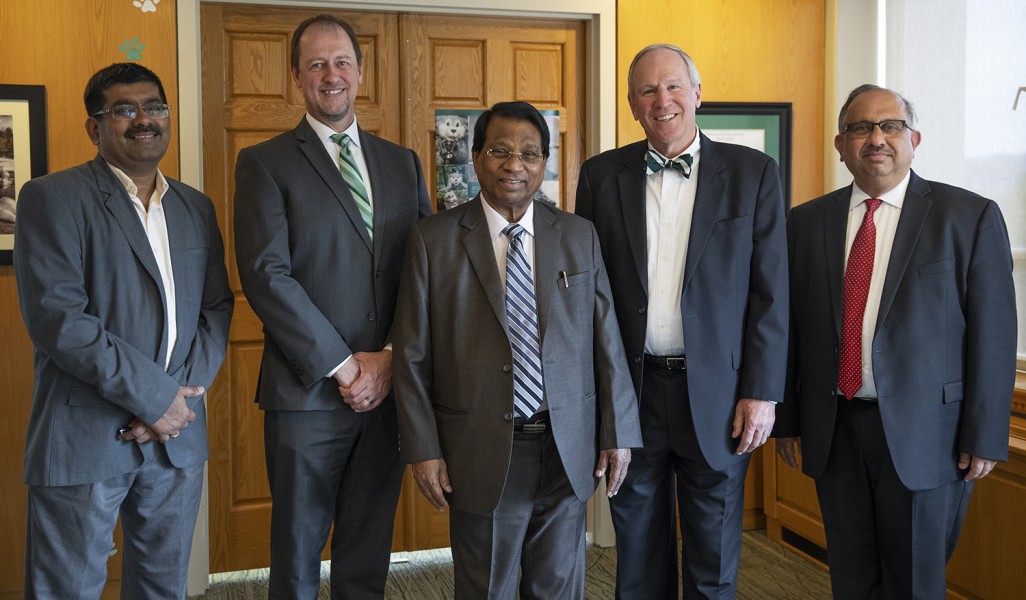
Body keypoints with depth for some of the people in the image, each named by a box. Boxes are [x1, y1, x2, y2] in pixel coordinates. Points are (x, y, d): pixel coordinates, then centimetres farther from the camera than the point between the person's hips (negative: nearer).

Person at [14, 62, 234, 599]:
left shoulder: (196, 208, 13)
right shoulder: (52, 198, -5)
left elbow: (217, 308, 9)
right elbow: (57, 316, -15)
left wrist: (185, 390, -8)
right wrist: (153, 395, -16)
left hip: (177, 435, 5)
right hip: (84, 439, -5)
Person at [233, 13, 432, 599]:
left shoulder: (403, 162, 13)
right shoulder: (265, 163, 0)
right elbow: (267, 275, -10)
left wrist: (391, 358, -7)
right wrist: (343, 366, -13)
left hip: (389, 388, 4)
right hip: (308, 393, -3)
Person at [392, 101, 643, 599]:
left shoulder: (579, 236, 5)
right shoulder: (433, 240, -2)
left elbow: (606, 340, 5)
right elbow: (412, 355, -3)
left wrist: (618, 433, 2)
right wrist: (423, 450, -6)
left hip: (567, 451, 2)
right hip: (481, 454, -2)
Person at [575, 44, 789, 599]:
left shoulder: (753, 173, 0)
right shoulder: (601, 175, 4)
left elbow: (770, 292, -2)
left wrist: (762, 392, -6)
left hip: (717, 394, -1)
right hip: (629, 390, 1)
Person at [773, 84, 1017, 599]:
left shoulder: (970, 216, -3)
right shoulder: (807, 222, 6)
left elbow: (993, 333, -5)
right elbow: (791, 324, 7)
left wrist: (984, 436, -8)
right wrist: (786, 418, 7)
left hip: (924, 432, -3)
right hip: (834, 431, 3)